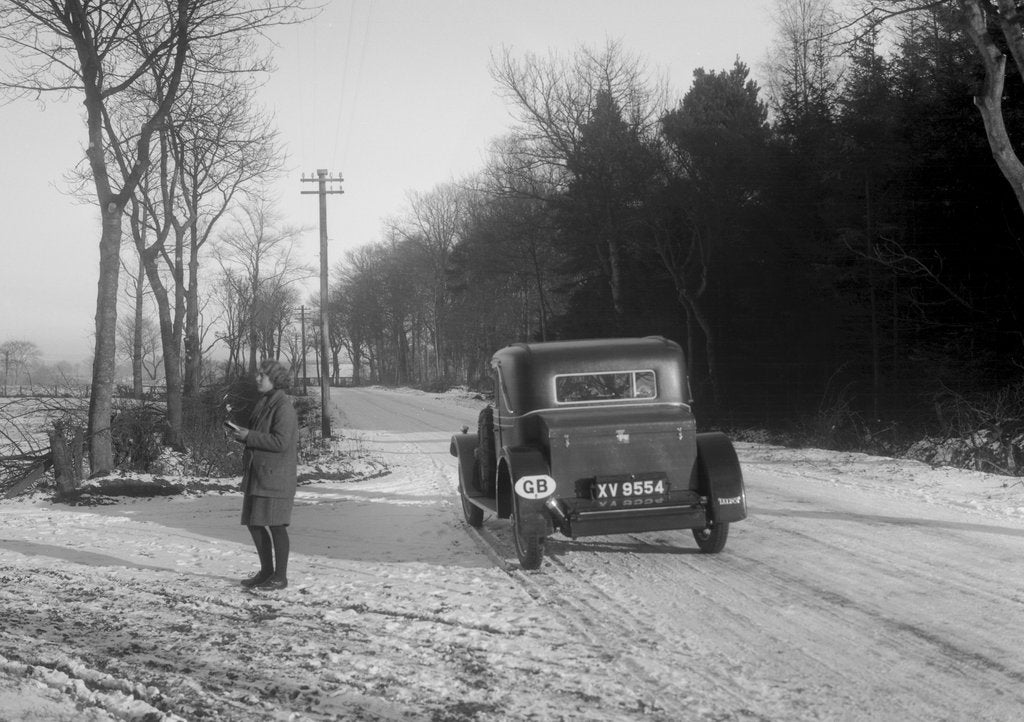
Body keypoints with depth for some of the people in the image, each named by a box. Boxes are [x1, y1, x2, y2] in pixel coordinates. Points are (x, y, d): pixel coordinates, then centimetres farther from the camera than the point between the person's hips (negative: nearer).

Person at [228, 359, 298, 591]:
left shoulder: (283, 407, -15)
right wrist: (241, 433, 5)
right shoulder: (263, 403, 15)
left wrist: (249, 436, -18)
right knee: (254, 523, 11)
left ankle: (280, 576, 6)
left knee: (275, 525, -3)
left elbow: (280, 442, -22)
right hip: (257, 474, 9)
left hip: (275, 476, -9)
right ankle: (266, 571, 23)